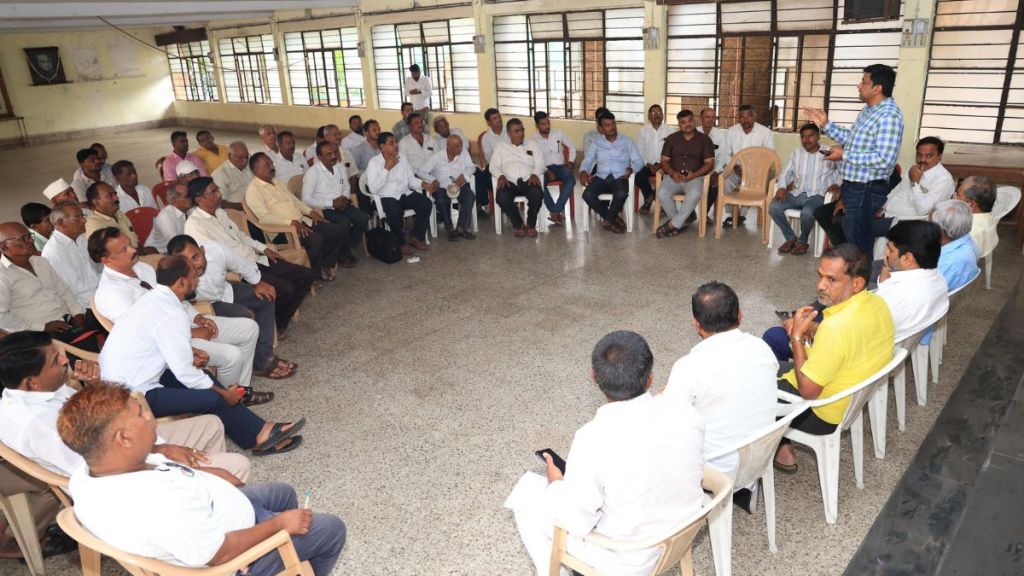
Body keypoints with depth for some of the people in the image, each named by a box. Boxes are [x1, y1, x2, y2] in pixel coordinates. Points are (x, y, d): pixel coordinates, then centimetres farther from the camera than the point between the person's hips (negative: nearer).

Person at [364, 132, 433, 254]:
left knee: (426, 203, -18)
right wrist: (387, 168, -18)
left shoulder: (402, 159, 10)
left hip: (405, 194, 6)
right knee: (396, 211, -37)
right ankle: (401, 242, -11)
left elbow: (411, 180, 12)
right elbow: (373, 189, -19)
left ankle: (415, 237, -2)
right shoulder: (374, 163, -7)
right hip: (385, 197, -5)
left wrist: (422, 183, -10)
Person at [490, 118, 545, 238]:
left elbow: (539, 164, 12)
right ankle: (518, 225, -13)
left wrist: (534, 174, -10)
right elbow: (493, 165, 10)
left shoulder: (532, 144, 22)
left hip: (528, 181, 1)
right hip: (509, 182, -1)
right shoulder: (501, 146, 19)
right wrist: (500, 176, -12)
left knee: (537, 194, -34)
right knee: (501, 197, -35)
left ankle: (531, 224, -10)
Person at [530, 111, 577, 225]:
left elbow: (572, 147, 20)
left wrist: (570, 161, 4)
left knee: (571, 179, -32)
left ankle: (555, 211, -33)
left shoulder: (558, 134, 9)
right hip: (544, 169, -2)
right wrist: (547, 171, -19)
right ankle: (559, 211, -28)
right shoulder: (533, 140, 2)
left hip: (560, 166, 2)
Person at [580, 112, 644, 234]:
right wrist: (583, 172, -13)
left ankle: (608, 220, -10)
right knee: (587, 195, -29)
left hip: (620, 177, -2)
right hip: (601, 177, 2)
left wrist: (631, 169, -16)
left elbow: (638, 161, 8)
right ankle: (614, 219, -12)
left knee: (621, 194, -37)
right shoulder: (596, 143, 15)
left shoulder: (627, 141, 12)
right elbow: (587, 161, 10)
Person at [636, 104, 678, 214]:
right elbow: (639, 151, 2)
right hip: (648, 164, 1)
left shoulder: (671, 130, 0)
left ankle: (651, 197, -4)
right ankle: (648, 198, 1)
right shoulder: (643, 130, 4)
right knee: (638, 175, -29)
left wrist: (661, 165, -16)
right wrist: (648, 165, -12)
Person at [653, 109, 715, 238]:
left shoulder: (704, 140, 7)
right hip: (673, 176, 2)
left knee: (695, 194, -36)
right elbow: (664, 160, 9)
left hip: (695, 177, -1)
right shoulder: (671, 138, 12)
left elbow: (709, 163, 3)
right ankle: (680, 223, -13)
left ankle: (672, 225, -27)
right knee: (662, 194, -31)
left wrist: (694, 175, -14)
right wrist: (672, 173, -12)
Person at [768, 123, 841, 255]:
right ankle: (791, 238, -3)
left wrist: (836, 184, -19)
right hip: (796, 194, 4)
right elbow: (786, 172, 11)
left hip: (817, 196, -4)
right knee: (773, 207, -23)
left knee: (806, 212, -37)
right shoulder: (796, 153, 16)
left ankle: (802, 241, -6)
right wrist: (782, 187, -9)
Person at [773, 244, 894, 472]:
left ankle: (781, 448, 23)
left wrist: (797, 336, -20)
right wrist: (810, 328, -4)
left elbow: (807, 391, -27)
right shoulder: (878, 303, -11)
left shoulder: (835, 328, -37)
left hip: (822, 414, -8)